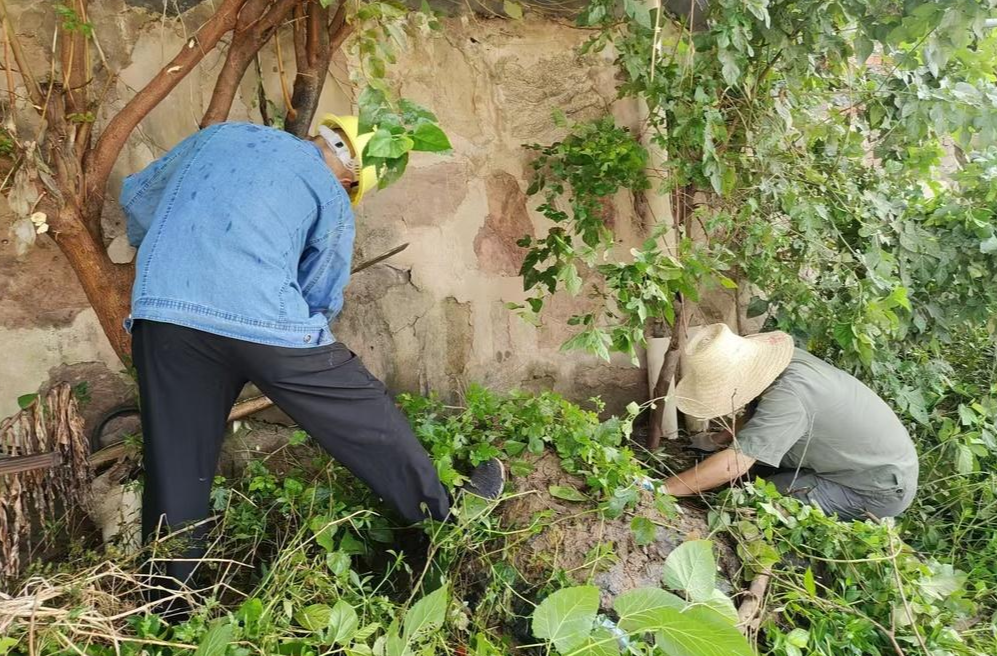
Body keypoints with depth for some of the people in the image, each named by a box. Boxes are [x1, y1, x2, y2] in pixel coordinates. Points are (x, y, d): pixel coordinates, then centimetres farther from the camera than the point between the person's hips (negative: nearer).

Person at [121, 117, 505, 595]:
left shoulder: (219, 134, 23)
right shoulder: (332, 197, 10)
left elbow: (135, 196, 31)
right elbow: (321, 298, 12)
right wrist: (302, 341, 32)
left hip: (162, 316, 5)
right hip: (266, 322, -4)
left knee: (176, 471, 15)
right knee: (364, 415, 15)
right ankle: (441, 509, 32)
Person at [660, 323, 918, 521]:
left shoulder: (788, 396, -32)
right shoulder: (789, 362, -7)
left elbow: (732, 466, -34)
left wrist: (661, 489, -28)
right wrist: (719, 441, 6)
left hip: (882, 492, -8)